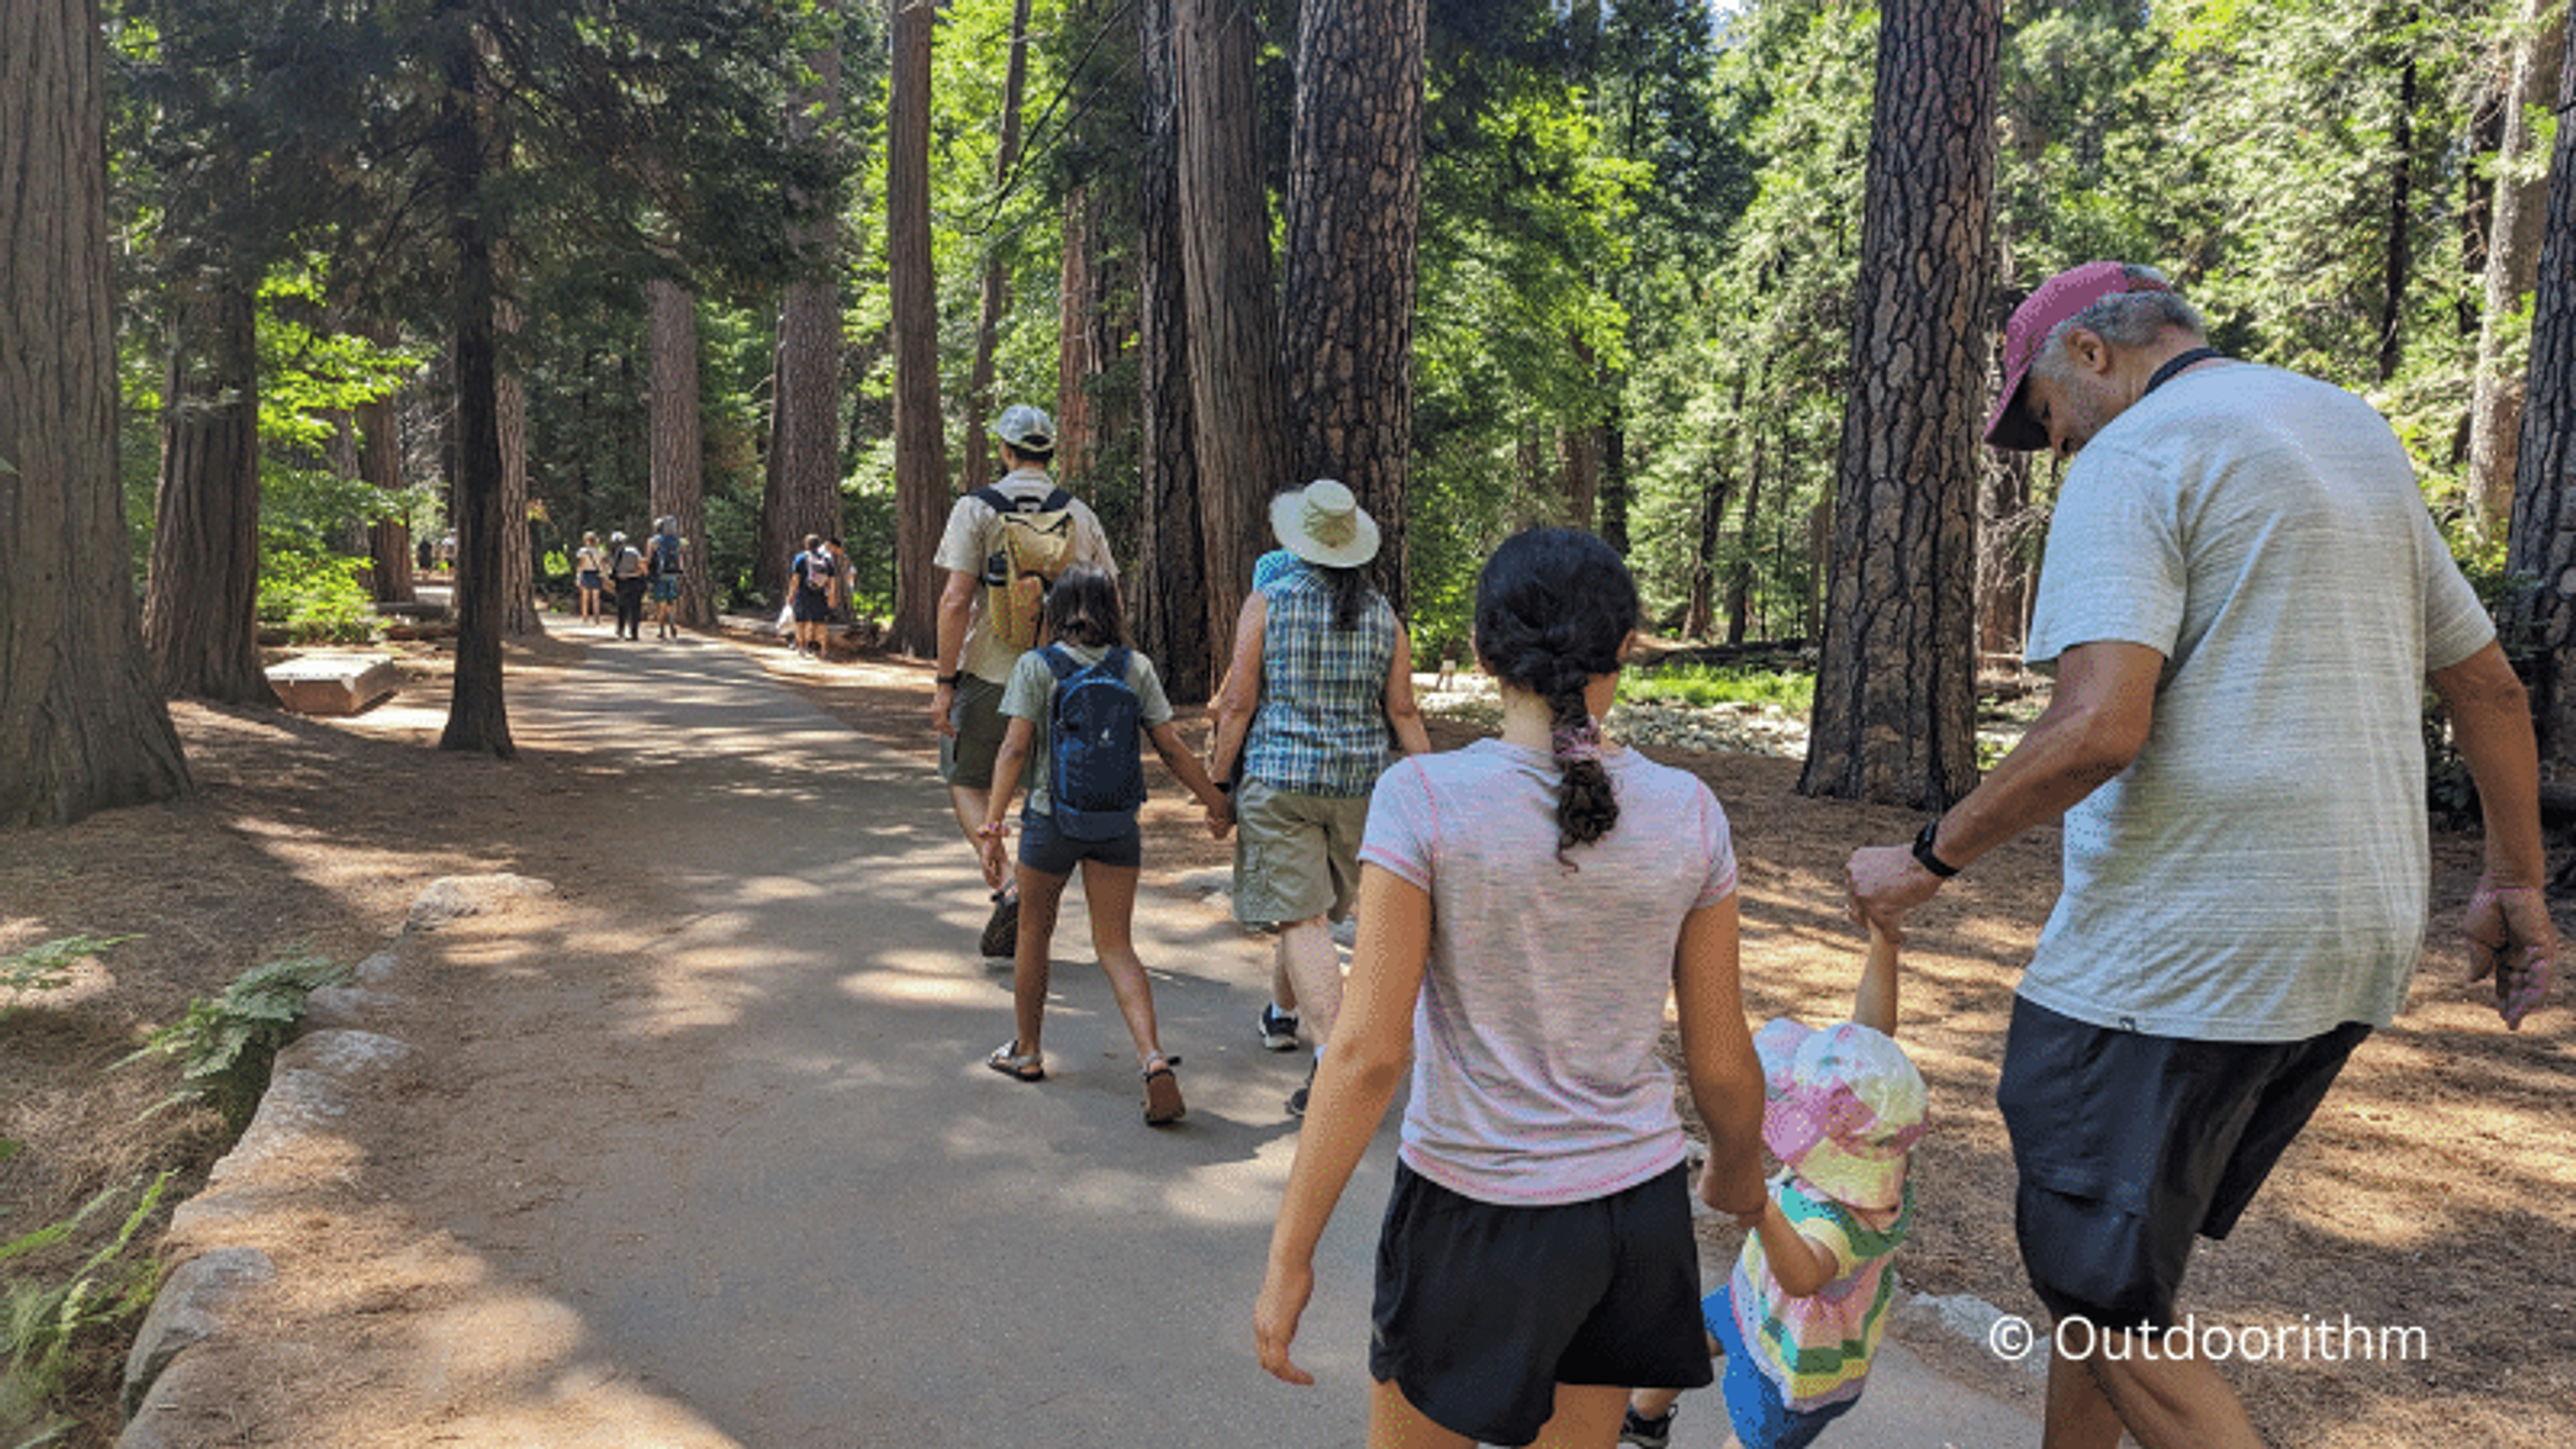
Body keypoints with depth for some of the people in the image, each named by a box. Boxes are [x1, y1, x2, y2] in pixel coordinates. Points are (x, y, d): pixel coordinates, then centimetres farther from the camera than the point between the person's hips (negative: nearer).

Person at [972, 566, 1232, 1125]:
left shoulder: (1036, 666, -5)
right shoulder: (1136, 667, 1)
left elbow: (1016, 748, -13)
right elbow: (1171, 747, 0)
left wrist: (992, 824, -14)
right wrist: (1215, 802, 9)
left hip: (1052, 817, -2)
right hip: (1118, 823, 2)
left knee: (1034, 933, 19)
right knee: (1116, 946, 6)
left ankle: (1026, 1051, 34)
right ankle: (1153, 1057, -14)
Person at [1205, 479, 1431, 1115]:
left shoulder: (1266, 603, -7)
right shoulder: (1384, 617, 3)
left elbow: (1238, 704, -8)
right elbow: (1403, 714, 2)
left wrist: (1217, 780, 0)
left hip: (1279, 778, -4)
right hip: (1359, 783, 4)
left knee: (1302, 920, -5)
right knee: (1307, 902, 22)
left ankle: (1332, 1060, -15)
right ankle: (1280, 1012, 43)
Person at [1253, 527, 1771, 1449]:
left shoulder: (1423, 798, -17)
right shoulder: (1687, 813, -6)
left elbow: (1370, 1051, -18)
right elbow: (1722, 1058, 1)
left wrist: (1289, 1257, -10)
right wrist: (1738, 1174, 22)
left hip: (1475, 1210, -3)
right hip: (1636, 1202, 4)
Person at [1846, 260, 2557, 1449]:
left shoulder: (2131, 459, -9)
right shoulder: (2358, 434, 19)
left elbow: (2098, 728, -23)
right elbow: (2488, 685, 23)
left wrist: (1928, 857, -11)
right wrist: (2514, 881, 32)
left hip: (2179, 951, -9)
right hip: (2359, 942, 10)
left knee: (2106, 1313, 1)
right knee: (2099, 1254, 20)